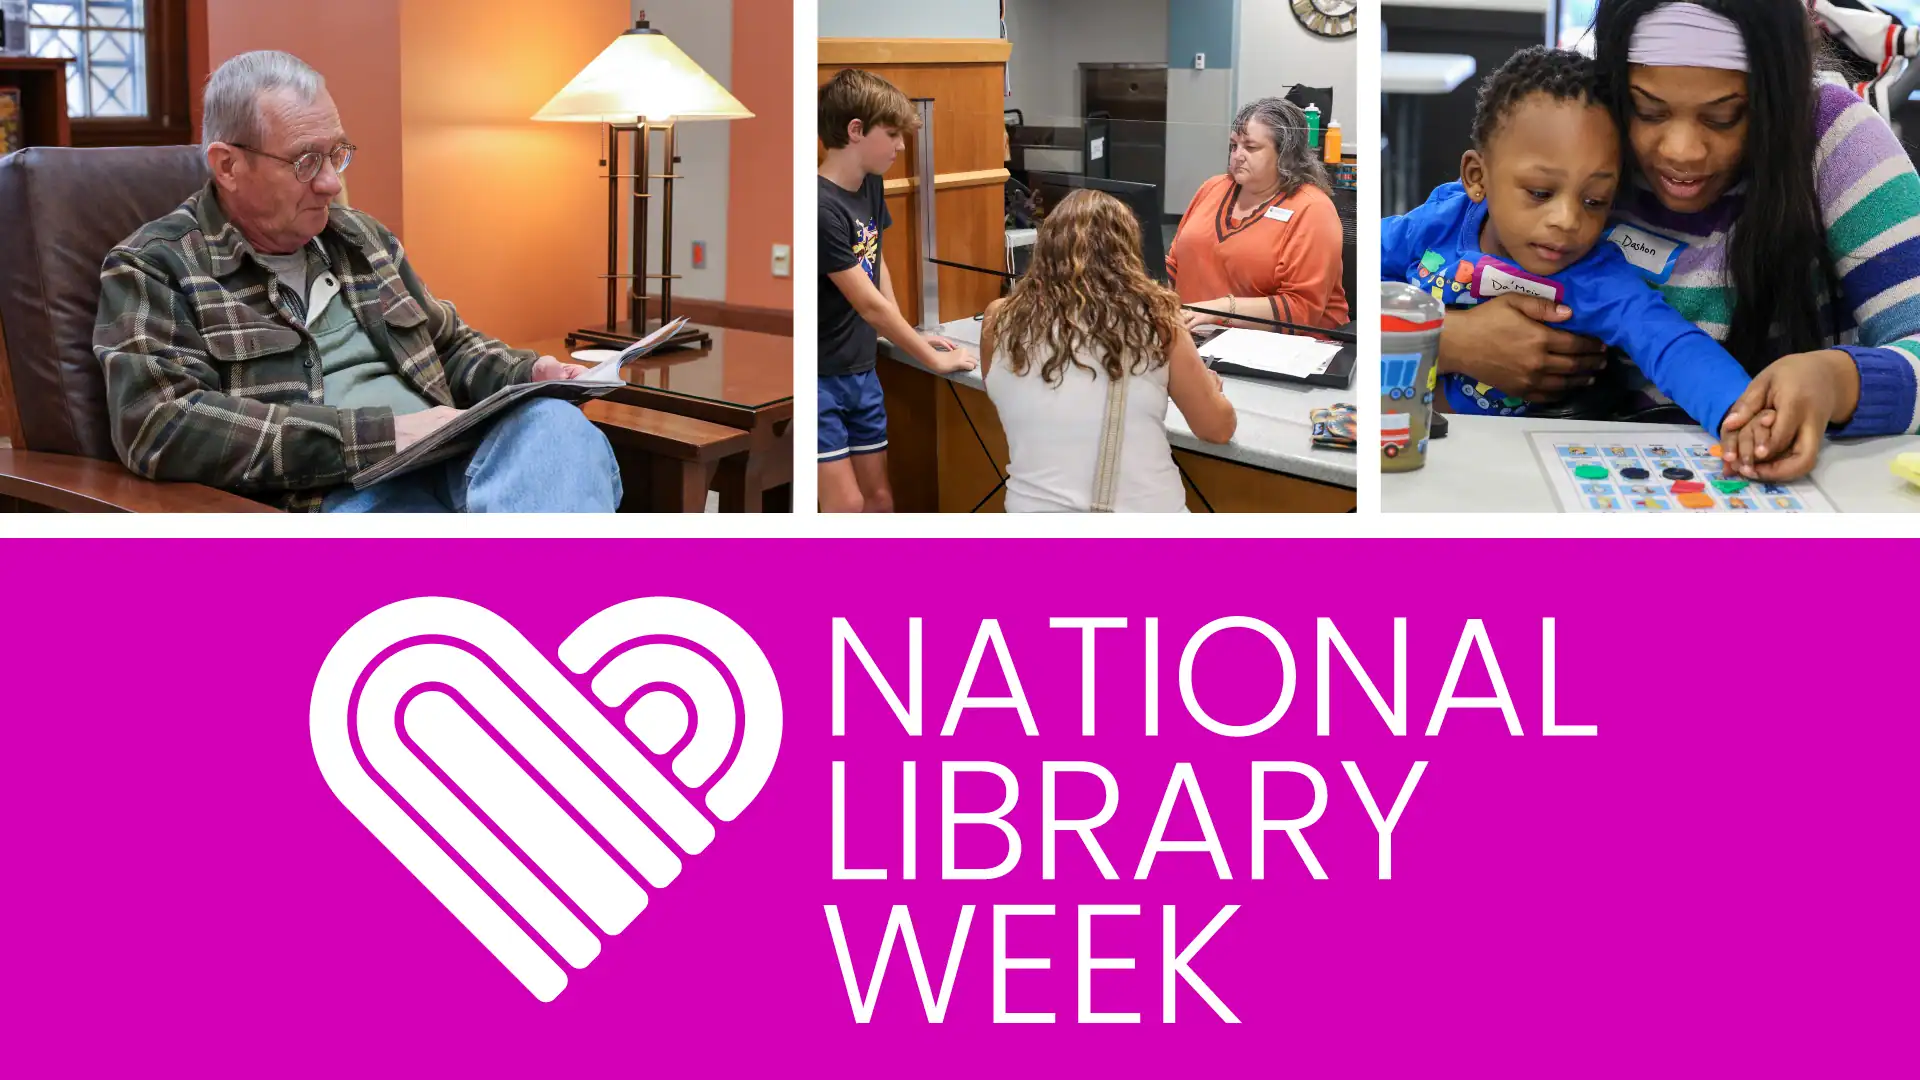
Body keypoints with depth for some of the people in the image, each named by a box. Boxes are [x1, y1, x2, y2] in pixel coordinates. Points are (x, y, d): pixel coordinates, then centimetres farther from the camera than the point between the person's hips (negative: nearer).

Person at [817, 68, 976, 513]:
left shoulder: (871, 185, 4)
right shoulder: (822, 206, -24)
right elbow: (869, 305, -20)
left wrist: (909, 336, 9)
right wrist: (934, 359, -10)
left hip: (862, 372, 8)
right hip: (821, 376, -8)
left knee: (879, 497, 10)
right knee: (846, 505, -10)